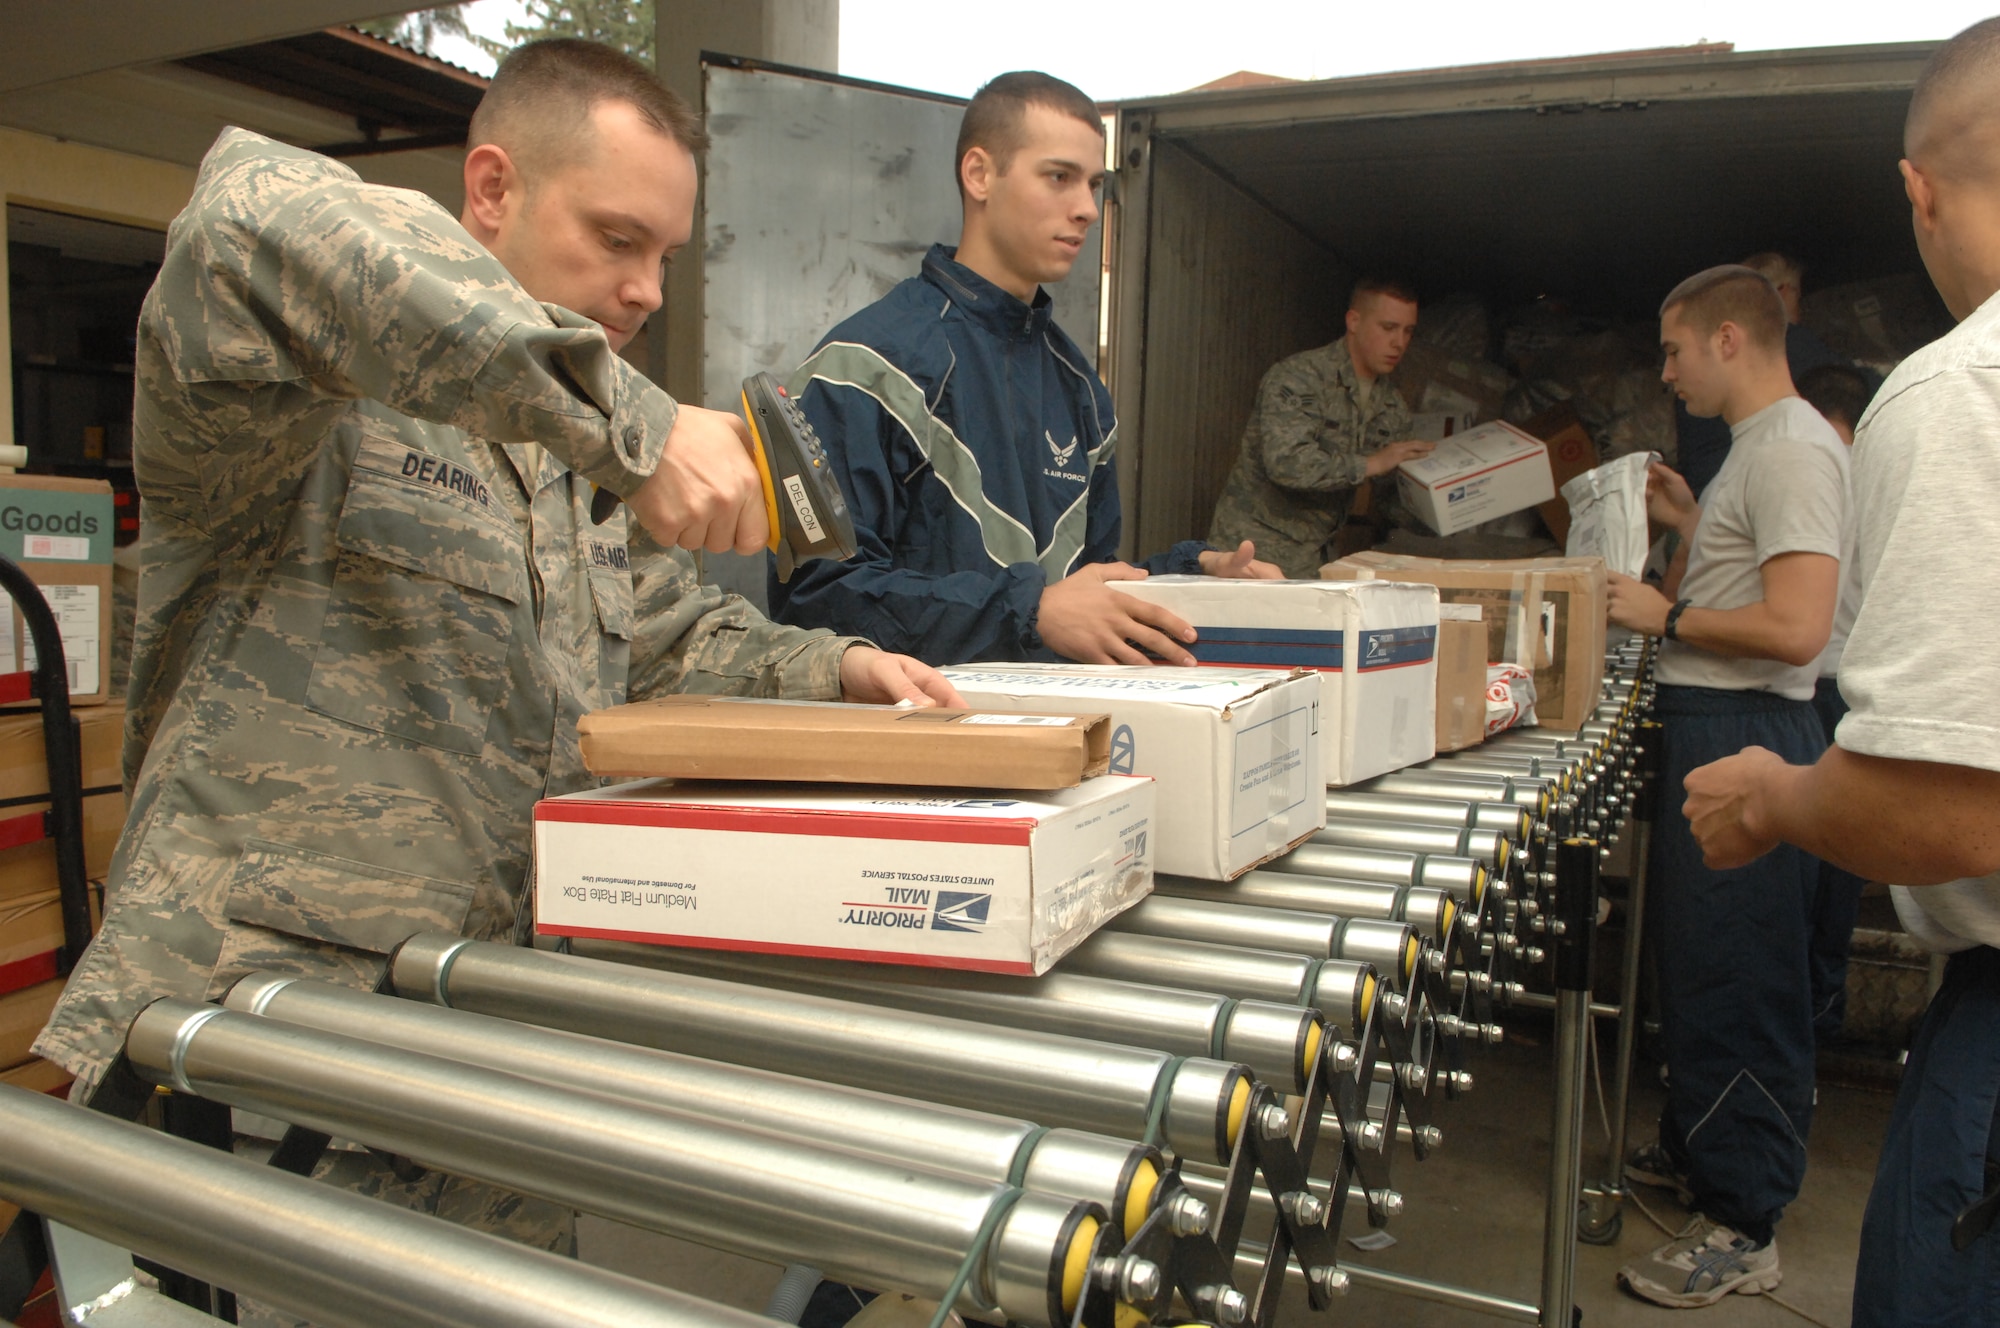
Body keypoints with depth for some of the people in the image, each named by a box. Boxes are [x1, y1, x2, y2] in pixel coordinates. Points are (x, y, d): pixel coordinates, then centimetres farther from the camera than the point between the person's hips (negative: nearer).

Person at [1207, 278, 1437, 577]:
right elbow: (1285, 462, -29)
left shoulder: (1393, 407, 10)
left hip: (1317, 556, 7)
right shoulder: (1297, 377, -14)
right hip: (1256, 542, -6)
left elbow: (1391, 499, 10)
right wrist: (1369, 464, -25)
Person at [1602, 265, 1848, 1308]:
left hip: (1747, 740, -11)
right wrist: (1691, 523, 21)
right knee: (1692, 958, 19)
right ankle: (1694, 1152, 34)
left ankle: (1743, 1228, 8)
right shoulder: (1757, 446, 17)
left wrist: (1665, 616, -13)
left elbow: (1795, 628, -23)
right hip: (1705, 728, 11)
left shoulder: (1792, 449, -15)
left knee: (1737, 977, -4)